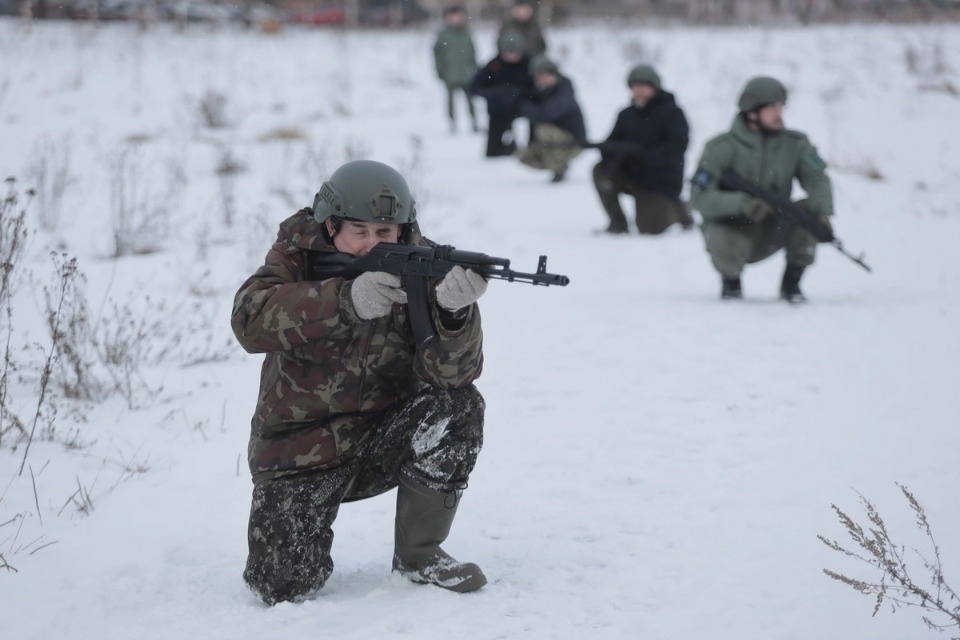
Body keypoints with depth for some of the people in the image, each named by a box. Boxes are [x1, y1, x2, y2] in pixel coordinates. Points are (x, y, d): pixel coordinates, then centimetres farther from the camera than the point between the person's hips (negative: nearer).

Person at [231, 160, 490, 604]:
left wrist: (455, 310, -44)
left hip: (387, 438, 2)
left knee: (457, 404, -26)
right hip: (301, 448, -2)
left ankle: (419, 555, -7)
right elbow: (250, 318, -31)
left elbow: (450, 370, -22)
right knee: (285, 585, -17)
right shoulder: (298, 254, -10)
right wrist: (346, 299, -43)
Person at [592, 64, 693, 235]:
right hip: (631, 175, 5)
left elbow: (677, 145, -20)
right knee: (600, 171, -19)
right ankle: (618, 223, -5)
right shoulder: (627, 115, 7)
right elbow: (610, 144, 4)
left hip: (661, 181, -5)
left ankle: (680, 211, 24)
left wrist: (646, 156, -32)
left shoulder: (672, 113, -8)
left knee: (651, 228, -12)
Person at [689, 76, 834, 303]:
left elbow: (817, 179, -15)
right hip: (731, 228, -3)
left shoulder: (795, 144, -4)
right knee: (722, 242, -38)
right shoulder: (721, 148, -14)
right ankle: (731, 281, 0)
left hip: (771, 232, 4)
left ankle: (791, 283, -3)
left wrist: (823, 212, -37)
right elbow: (700, 198, -21)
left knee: (811, 210, -21)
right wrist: (741, 203, -38)